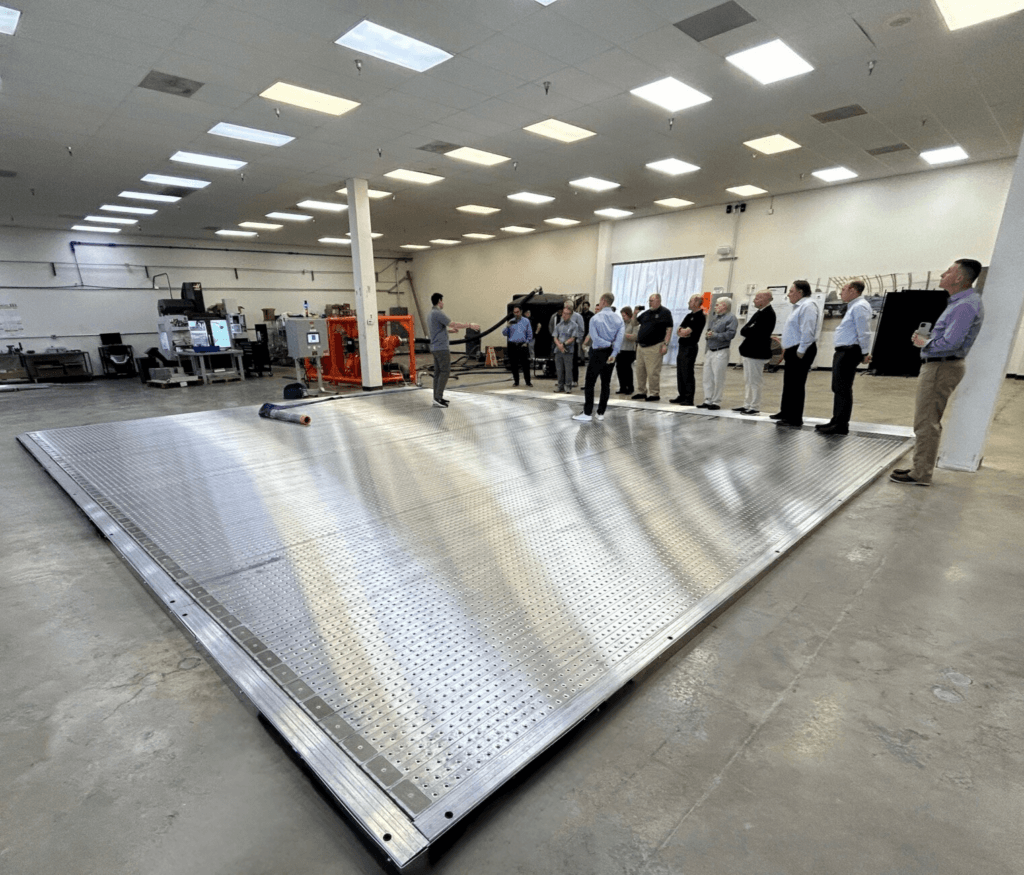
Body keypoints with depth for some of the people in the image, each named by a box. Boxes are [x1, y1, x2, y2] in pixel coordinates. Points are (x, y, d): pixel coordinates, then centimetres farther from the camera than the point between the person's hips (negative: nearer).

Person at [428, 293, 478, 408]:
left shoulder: (430, 315, 17)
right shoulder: (438, 313, -14)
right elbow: (454, 324, -19)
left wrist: (449, 331, 25)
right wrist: (470, 325, -11)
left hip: (435, 348, 10)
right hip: (442, 348, -10)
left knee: (438, 372, 9)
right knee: (445, 371, -9)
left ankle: (437, 397, 10)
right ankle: (438, 397, -13)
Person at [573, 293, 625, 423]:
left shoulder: (596, 318, -8)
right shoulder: (618, 319, 3)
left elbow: (595, 337, -17)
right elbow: (620, 336, -9)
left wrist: (608, 344, -7)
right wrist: (614, 353, -14)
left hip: (598, 353, -5)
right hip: (611, 354, 5)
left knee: (589, 383, 2)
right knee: (606, 383, 11)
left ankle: (587, 413, 2)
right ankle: (601, 413, 15)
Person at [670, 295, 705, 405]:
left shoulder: (699, 317, -10)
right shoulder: (689, 316, 17)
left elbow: (686, 331, -18)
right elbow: (678, 332, 12)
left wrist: (682, 331, 2)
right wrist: (683, 332, -8)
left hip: (690, 347, -9)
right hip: (682, 346, 9)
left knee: (687, 374, -7)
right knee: (680, 373, 10)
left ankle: (689, 399, -3)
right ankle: (682, 396, 18)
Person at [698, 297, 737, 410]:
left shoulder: (731, 318, -7)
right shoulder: (715, 318, 18)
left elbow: (730, 334, -18)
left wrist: (715, 335, -21)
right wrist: (708, 334, 5)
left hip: (720, 352, -8)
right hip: (709, 351, 8)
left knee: (718, 379, -4)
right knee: (707, 377, 9)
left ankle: (716, 402, 2)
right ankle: (708, 400, 15)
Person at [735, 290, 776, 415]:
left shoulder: (768, 314, -17)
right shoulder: (759, 312, 14)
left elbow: (754, 332, -25)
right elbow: (749, 329, 14)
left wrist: (745, 331, -9)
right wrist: (747, 330, -6)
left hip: (756, 352, -10)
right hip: (749, 351, 10)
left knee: (754, 381, -2)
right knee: (747, 381, 15)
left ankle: (754, 407, 6)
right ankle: (747, 405, 24)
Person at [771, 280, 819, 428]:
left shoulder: (807, 306, -13)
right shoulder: (799, 306, 19)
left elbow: (807, 331, -21)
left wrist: (800, 352, -22)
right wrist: (786, 349, 19)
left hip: (800, 352, -10)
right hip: (792, 350, 10)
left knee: (796, 385, -6)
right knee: (788, 384, 17)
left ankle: (795, 420, -1)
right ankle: (786, 413, 28)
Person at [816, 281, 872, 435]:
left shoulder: (859, 306, -12)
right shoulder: (853, 306, 19)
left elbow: (863, 331, -19)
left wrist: (865, 352, -20)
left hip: (849, 352, -10)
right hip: (842, 351, 10)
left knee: (843, 388, -8)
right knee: (838, 387, 15)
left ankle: (842, 425, -4)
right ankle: (836, 421, 24)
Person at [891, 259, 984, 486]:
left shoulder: (965, 305, -18)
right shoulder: (961, 300, 15)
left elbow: (950, 343, -26)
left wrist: (925, 343, -9)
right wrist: (925, 338, 9)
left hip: (941, 367, -11)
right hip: (936, 365, 11)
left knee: (926, 422, -6)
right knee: (928, 421, 17)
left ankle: (921, 475, 0)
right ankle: (920, 467, 27)